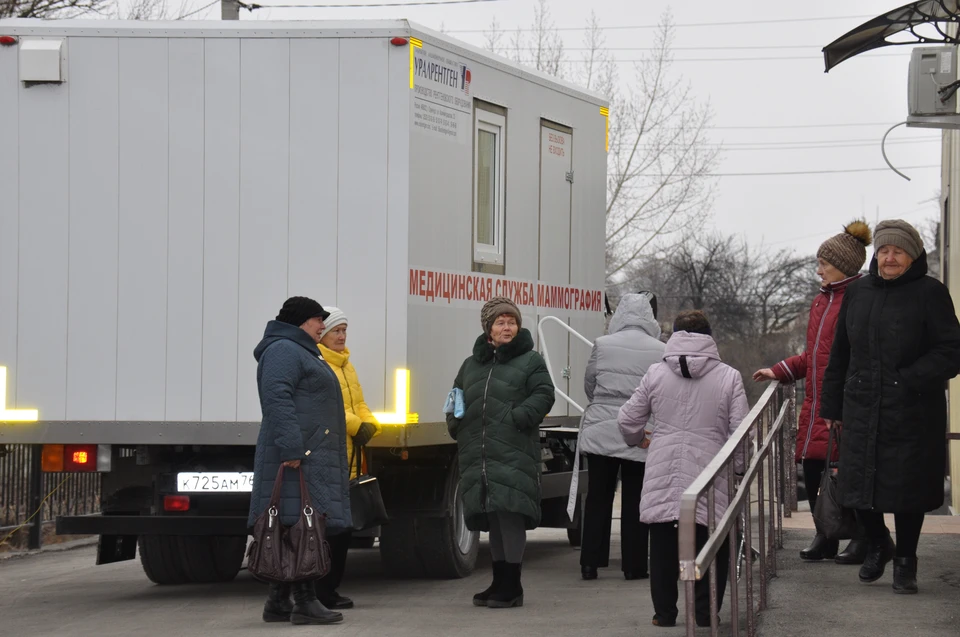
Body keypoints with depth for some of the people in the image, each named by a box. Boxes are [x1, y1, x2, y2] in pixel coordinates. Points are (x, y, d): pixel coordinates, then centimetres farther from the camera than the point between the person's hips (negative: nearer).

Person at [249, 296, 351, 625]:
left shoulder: (301, 353, 26)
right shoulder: (283, 351, -8)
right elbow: (277, 400, -20)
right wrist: (291, 449, -27)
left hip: (314, 459, 11)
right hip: (298, 459, -11)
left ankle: (278, 603, 11)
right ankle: (305, 602, -14)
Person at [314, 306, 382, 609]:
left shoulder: (345, 363, 21)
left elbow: (359, 404, 19)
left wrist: (369, 426, -1)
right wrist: (355, 426, -18)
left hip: (349, 458, 10)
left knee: (343, 526, 12)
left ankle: (330, 588, 20)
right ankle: (321, 592, -3)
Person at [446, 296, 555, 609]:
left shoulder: (530, 361, 4)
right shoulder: (471, 365, 20)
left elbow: (543, 396, -5)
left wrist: (518, 417, -17)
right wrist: (456, 423, 8)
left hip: (514, 454, -6)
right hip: (477, 453, 6)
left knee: (509, 512, -11)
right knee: (492, 516, 11)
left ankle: (511, 586, -7)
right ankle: (500, 583, 19)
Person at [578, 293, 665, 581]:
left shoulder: (602, 345, -5)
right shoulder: (660, 351, -8)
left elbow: (589, 385, 7)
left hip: (600, 431, 1)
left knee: (598, 497, 10)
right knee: (634, 500, 8)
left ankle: (590, 562, 10)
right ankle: (633, 565, 11)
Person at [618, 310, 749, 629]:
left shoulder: (655, 373, 4)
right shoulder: (729, 377, 0)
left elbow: (628, 420, 10)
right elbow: (739, 431, -2)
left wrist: (638, 439, 33)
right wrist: (736, 468, 14)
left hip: (662, 476, 1)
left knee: (664, 547, 11)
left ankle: (664, 613, 16)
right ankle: (705, 612, 10)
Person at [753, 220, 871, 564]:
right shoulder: (821, 301, 17)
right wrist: (779, 371, 19)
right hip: (816, 402, 8)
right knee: (812, 471, 8)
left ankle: (863, 538, 11)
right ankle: (825, 537, 20)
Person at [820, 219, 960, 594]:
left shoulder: (930, 294, -5)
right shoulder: (857, 294, 10)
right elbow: (840, 355, 15)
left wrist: (910, 380, -17)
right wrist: (832, 406, 13)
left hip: (912, 416, -4)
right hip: (861, 412, 4)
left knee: (907, 489, 3)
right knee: (859, 486, 6)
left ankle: (905, 562, 21)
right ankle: (878, 543, 33)